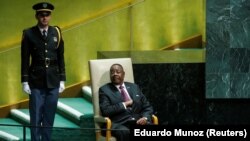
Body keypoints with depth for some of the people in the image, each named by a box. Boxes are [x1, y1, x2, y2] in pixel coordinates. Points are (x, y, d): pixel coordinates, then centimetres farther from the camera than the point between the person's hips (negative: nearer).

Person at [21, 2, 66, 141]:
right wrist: (25, 81, -6)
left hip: (53, 81, 2)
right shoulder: (29, 34, -3)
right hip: (36, 82, -2)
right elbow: (25, 60, -2)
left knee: (49, 117, 6)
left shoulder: (56, 32, 4)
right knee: (36, 117, 0)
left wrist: (62, 80, 4)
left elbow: (61, 58, 7)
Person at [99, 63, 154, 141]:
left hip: (138, 122, 4)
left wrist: (145, 118, -2)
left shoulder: (134, 87, 22)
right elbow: (105, 111, -5)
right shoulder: (104, 90, 10)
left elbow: (147, 107, 20)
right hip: (119, 124, -3)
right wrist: (124, 104, -4)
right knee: (124, 132, -39)